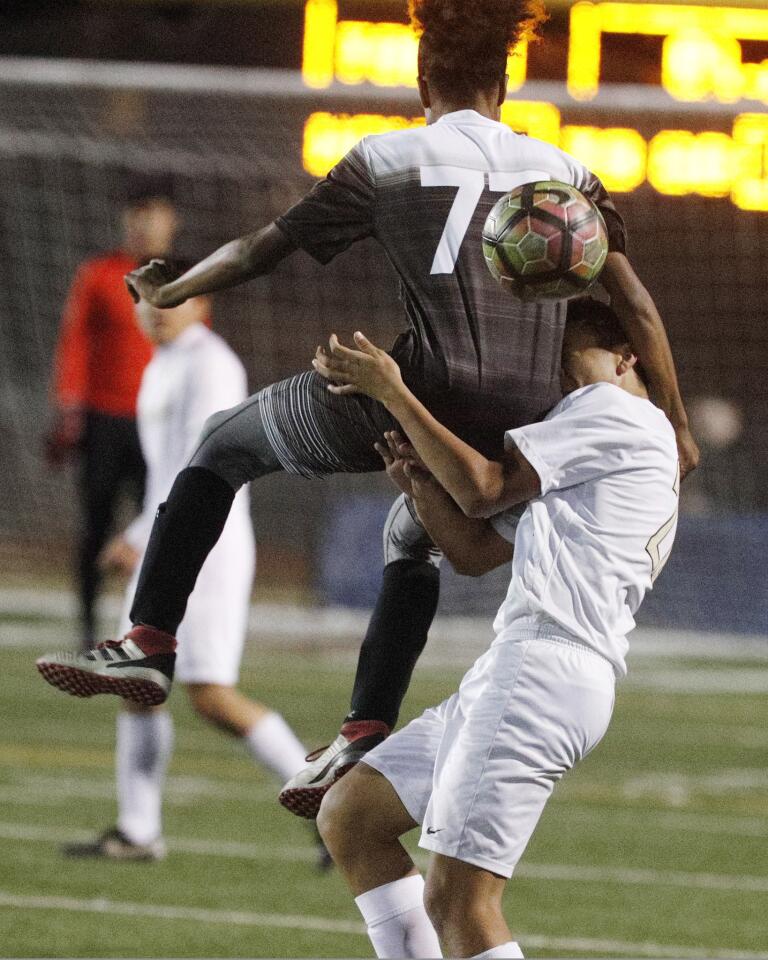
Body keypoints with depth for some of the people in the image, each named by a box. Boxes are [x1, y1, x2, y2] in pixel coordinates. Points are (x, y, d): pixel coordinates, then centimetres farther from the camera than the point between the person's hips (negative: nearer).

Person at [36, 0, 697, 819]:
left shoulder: (387, 162, 4)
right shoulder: (563, 171, 12)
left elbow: (261, 251, 10)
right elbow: (636, 307, 9)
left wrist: (169, 292, 27)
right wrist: (675, 426, 18)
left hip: (419, 398, -4)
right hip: (516, 436, 4)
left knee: (223, 445, 19)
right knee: (413, 539, 33)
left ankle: (150, 640, 12)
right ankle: (366, 736, 22)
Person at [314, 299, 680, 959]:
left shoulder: (614, 410, 2)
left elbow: (485, 488, -5)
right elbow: (475, 551, 27)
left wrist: (392, 391, 1)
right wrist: (420, 481, 10)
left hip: (547, 664, -11)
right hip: (513, 673, 11)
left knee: (457, 900, -17)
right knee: (348, 816, 15)